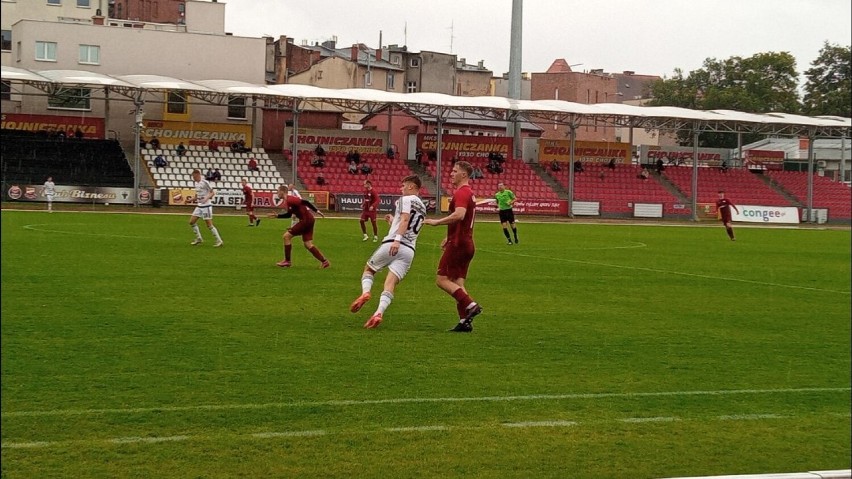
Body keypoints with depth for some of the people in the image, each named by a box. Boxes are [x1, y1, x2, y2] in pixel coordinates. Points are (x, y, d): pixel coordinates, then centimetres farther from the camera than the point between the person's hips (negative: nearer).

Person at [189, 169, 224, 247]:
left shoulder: (205, 182, -15)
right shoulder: (196, 183, 10)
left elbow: (213, 192, -15)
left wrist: (206, 199, -29)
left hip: (206, 206, -9)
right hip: (199, 206, 9)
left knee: (209, 225, -8)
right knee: (191, 222, 5)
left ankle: (219, 241, 1)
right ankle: (198, 239, 17)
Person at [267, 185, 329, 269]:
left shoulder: (289, 200, -16)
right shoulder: (287, 202, 14)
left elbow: (305, 202, -23)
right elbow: (289, 214, 28)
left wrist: (316, 211, -25)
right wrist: (277, 215, 24)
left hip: (306, 220, -9)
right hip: (308, 220, 9)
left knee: (287, 236, -5)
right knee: (308, 245, 8)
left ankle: (287, 261, 1)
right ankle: (324, 262, 8)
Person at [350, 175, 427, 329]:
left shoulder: (406, 199, 3)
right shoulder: (422, 208, 26)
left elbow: (405, 219, -15)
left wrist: (397, 239, -26)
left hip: (392, 245, -5)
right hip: (409, 250, 6)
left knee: (369, 269, 15)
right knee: (390, 284, -6)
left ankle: (365, 292, -12)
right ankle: (379, 313, -25)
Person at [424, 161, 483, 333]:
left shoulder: (461, 193, -15)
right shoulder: (469, 193, 18)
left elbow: (459, 215, -32)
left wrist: (436, 222, -26)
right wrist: (450, 237, 30)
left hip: (458, 244, -10)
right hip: (467, 243, 10)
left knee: (441, 279, -6)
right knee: (457, 283, 9)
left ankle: (470, 305, -15)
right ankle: (465, 321, 3)